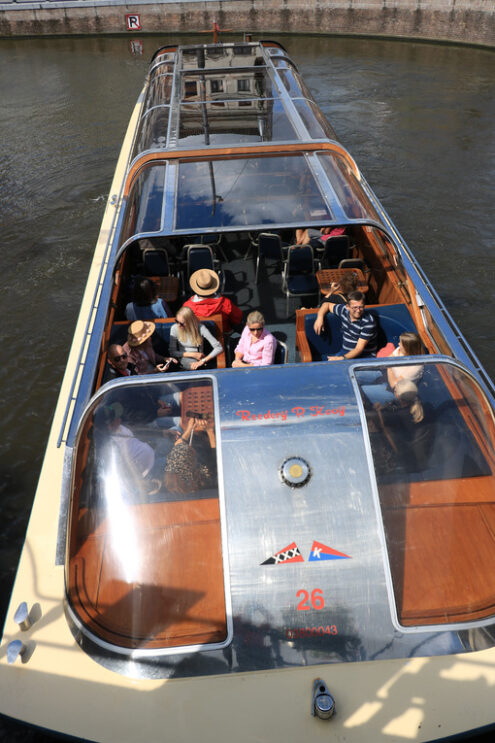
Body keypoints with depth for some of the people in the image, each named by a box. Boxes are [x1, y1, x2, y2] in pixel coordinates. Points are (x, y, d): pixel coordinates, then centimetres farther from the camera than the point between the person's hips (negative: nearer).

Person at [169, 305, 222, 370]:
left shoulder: (200, 328, -8)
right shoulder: (175, 328, -2)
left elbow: (219, 348, -13)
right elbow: (172, 352, 2)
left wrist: (203, 360, -24)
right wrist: (193, 355, -8)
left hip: (198, 359, 1)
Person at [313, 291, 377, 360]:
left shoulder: (369, 322, -17)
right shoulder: (344, 310, -1)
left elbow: (359, 349, -21)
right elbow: (327, 304, 20)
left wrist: (342, 358, -34)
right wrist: (320, 317, 0)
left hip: (365, 356, -4)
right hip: (345, 352, 4)